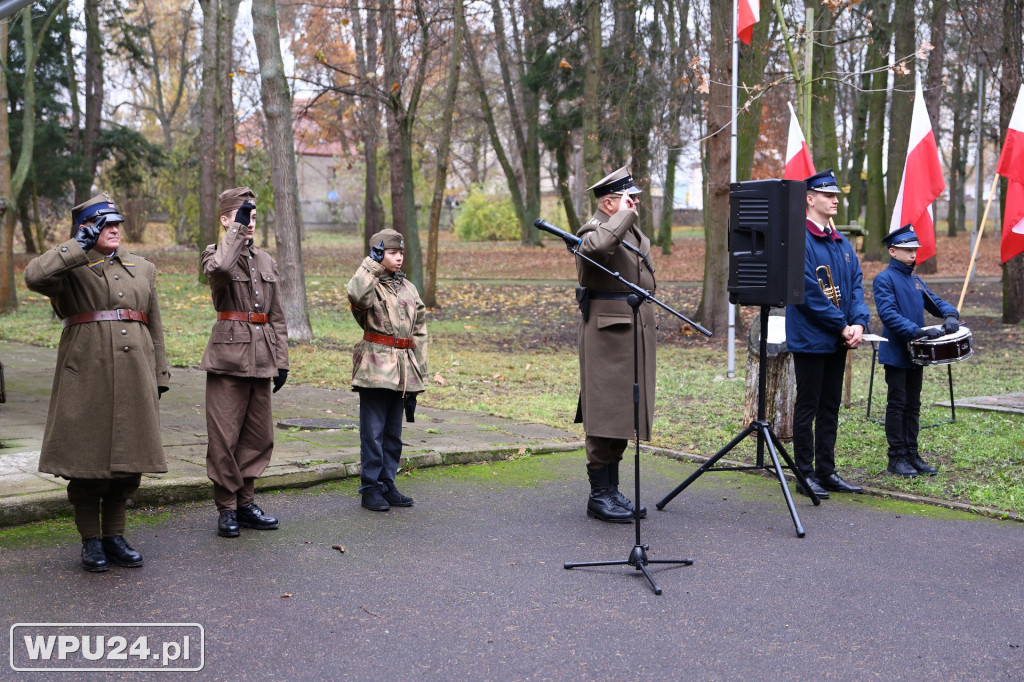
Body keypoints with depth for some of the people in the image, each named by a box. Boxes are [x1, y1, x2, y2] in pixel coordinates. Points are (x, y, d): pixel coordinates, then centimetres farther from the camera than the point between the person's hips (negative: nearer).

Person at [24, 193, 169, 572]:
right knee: (86, 457, 0)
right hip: (86, 373, -4)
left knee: (128, 457, 6)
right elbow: (34, 276, -21)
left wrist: (159, 376, 14)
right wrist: (81, 245, -14)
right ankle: (91, 541, 13)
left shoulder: (143, 268, 16)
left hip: (134, 372, 4)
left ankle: (114, 536, 19)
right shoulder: (70, 268, 2)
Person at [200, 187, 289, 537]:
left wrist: (281, 360, 13)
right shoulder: (215, 254, 0)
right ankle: (227, 508, 9)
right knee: (225, 436, -2)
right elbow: (220, 268, -29)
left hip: (261, 359, 5)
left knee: (259, 436, 9)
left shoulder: (266, 261, 16)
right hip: (228, 356, -5)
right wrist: (237, 227, -20)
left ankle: (245, 502, 20)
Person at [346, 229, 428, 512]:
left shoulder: (409, 288, 15)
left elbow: (419, 331, 17)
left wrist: (418, 372, 13)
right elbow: (356, 294, -31)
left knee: (394, 432, 12)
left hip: (403, 370, 6)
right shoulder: (371, 286, -4)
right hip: (375, 368, -6)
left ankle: (387, 485, 20)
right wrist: (373, 263, -20)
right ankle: (370, 488, 6)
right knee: (373, 431, -2)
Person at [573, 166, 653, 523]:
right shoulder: (594, 229, -10)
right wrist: (625, 214, -23)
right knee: (605, 414, -6)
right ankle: (599, 496, 1)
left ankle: (612, 491, 19)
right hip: (607, 333, -9)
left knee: (624, 414, 12)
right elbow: (598, 246, -37)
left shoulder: (635, 233, 19)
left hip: (636, 332, 9)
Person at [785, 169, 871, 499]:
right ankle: (805, 475, 8)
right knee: (808, 407, 0)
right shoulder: (799, 240, -13)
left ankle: (826, 471, 21)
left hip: (839, 340, 8)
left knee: (830, 407, 12)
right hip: (810, 339, -8)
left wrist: (859, 323, -7)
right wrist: (842, 326, -15)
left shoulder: (842, 243, 13)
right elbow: (809, 293, -18)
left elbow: (856, 285, 10)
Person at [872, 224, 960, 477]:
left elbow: (934, 302, 16)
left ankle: (912, 454, 18)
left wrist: (949, 314, -7)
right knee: (897, 404, -2)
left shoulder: (915, 281, 14)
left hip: (915, 353, 7)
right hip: (896, 353, -7)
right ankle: (896, 457, 5)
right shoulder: (884, 279, -10)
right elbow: (888, 314, -21)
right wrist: (918, 331, -28)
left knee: (913, 406, 11)